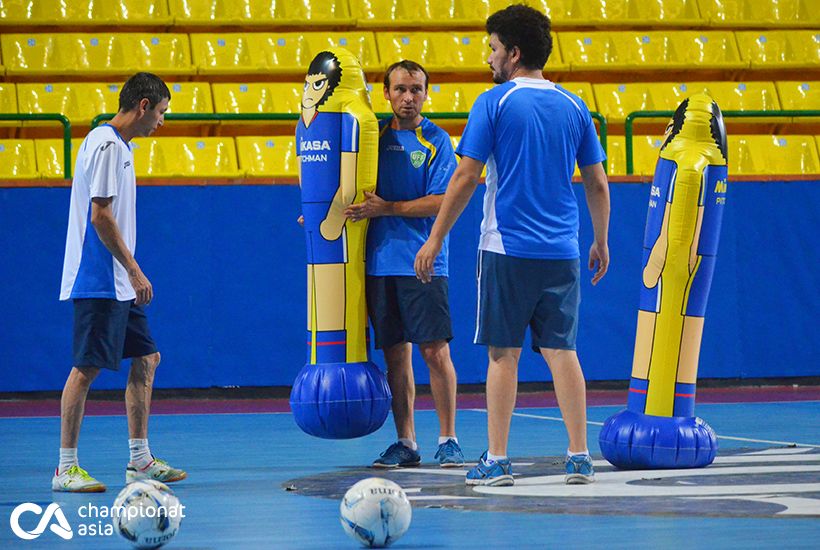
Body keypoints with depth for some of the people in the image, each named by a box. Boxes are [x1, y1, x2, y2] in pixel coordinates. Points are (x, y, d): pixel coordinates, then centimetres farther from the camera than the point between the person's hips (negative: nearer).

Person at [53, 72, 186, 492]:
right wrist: (134, 271, -18)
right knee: (86, 367, -7)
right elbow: (100, 215, -19)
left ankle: (139, 460, 16)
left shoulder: (117, 145, 16)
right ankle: (66, 469, -3)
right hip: (98, 281, -10)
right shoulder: (106, 144, -14)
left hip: (117, 285, 10)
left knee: (146, 359, 11)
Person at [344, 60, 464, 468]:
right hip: (381, 261, 4)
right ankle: (405, 443, 11)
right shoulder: (375, 136, 11)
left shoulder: (436, 141, -1)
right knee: (395, 353, 6)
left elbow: (440, 203, -8)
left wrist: (386, 209, -13)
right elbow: (359, 190, 22)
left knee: (434, 350, -7)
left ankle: (448, 439, 1)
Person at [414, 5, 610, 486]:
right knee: (561, 351, 6)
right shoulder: (574, 107, 9)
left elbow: (466, 179, -6)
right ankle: (579, 458, 2)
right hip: (561, 252, 3)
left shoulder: (494, 103, -4)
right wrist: (601, 243, 23)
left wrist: (435, 240, -1)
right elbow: (597, 183, 12)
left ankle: (497, 461, 2)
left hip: (507, 250, -3)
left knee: (504, 354, 2)